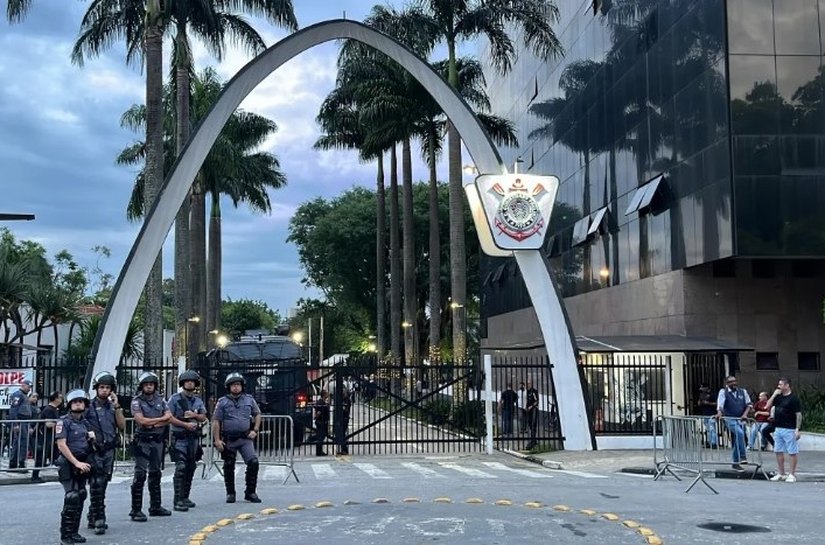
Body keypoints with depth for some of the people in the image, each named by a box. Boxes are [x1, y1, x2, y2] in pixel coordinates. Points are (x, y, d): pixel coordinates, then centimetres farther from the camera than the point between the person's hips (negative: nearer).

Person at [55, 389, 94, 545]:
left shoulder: (85, 422, 14)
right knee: (72, 499, -14)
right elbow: (61, 445, -15)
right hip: (69, 465, -7)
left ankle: (74, 532, 17)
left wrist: (92, 437, 2)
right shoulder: (64, 422, -7)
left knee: (80, 498, 9)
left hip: (82, 464, 7)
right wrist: (76, 463, -20)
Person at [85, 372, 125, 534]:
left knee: (102, 486, 10)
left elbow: (122, 426, 3)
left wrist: (117, 407, -3)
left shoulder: (113, 406, 10)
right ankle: (99, 520, -9)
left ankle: (92, 518, 20)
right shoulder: (89, 406, -3)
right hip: (94, 450, -5)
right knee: (96, 485, -10)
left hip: (109, 450, 5)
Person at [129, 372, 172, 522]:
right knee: (140, 474, -9)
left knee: (155, 473, 12)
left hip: (158, 441, 5)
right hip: (142, 441, -5)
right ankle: (136, 510, -7)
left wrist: (152, 423, -13)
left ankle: (155, 506, 20)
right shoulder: (136, 401, -4)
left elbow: (169, 417, 2)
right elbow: (141, 420, -16)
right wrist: (160, 419, -7)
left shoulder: (160, 399, 10)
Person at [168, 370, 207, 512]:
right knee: (180, 468, -13)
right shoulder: (175, 399, -2)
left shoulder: (198, 401, 15)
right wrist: (185, 424, -15)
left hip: (194, 438, 6)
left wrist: (194, 415, -8)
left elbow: (203, 418, 12)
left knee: (190, 468, 9)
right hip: (179, 438, -6)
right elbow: (169, 417, -9)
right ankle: (178, 501, -15)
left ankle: (185, 497, 18)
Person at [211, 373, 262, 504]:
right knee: (228, 467, 7)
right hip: (229, 440, -1)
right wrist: (217, 440, -9)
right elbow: (216, 421, -2)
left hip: (246, 438, 1)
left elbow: (257, 414, 19)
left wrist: (255, 430, 6)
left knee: (253, 462, -14)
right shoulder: (222, 402, 0)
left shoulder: (249, 399, 7)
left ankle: (250, 492, -3)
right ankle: (230, 493, 22)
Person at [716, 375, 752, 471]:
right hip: (730, 419, -4)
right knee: (739, 433, -30)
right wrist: (719, 412, -33)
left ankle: (735, 463, 18)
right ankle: (742, 457, -25)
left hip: (740, 419, 4)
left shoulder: (743, 391, 12)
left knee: (736, 440, 7)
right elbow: (720, 403, -14)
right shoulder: (723, 392, 0)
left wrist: (745, 414, -4)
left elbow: (749, 404, 12)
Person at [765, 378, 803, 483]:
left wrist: (797, 429, -17)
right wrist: (774, 395, -1)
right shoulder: (778, 397, 12)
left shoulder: (794, 398, -10)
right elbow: (768, 406, 9)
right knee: (778, 451, 11)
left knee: (793, 452, 0)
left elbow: (798, 414, -12)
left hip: (789, 430, -8)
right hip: (778, 429, 8)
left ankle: (792, 474, 5)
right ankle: (781, 474, 20)